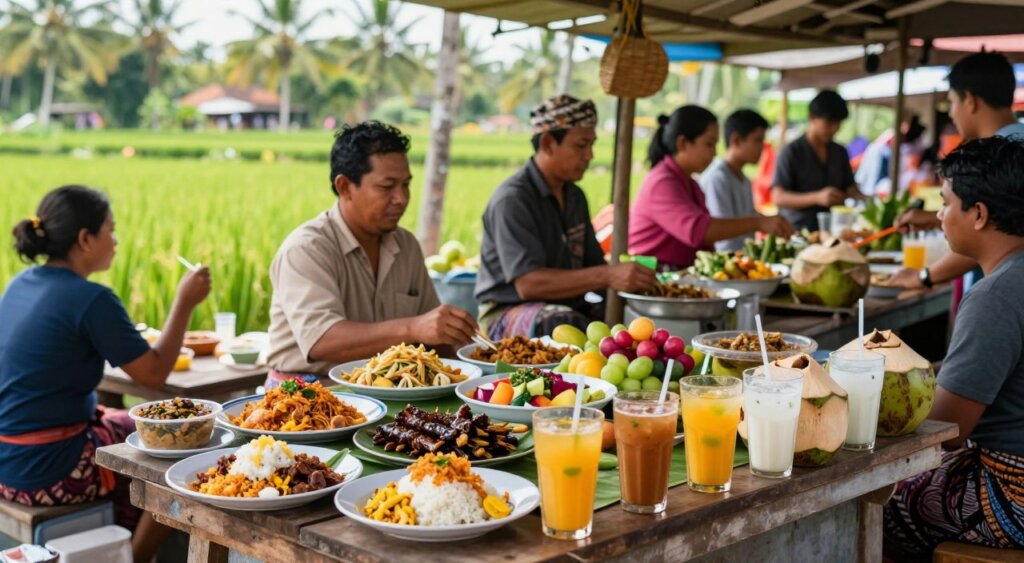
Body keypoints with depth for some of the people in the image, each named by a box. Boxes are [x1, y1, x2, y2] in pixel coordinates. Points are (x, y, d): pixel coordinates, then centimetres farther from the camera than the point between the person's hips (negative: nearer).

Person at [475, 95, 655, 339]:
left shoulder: (575, 197, 14)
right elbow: (528, 284, -24)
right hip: (507, 314, -7)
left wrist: (630, 279, -6)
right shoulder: (511, 200, -14)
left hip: (570, 307, 7)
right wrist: (607, 276, -31)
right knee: (565, 324, -39)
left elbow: (592, 264, 16)